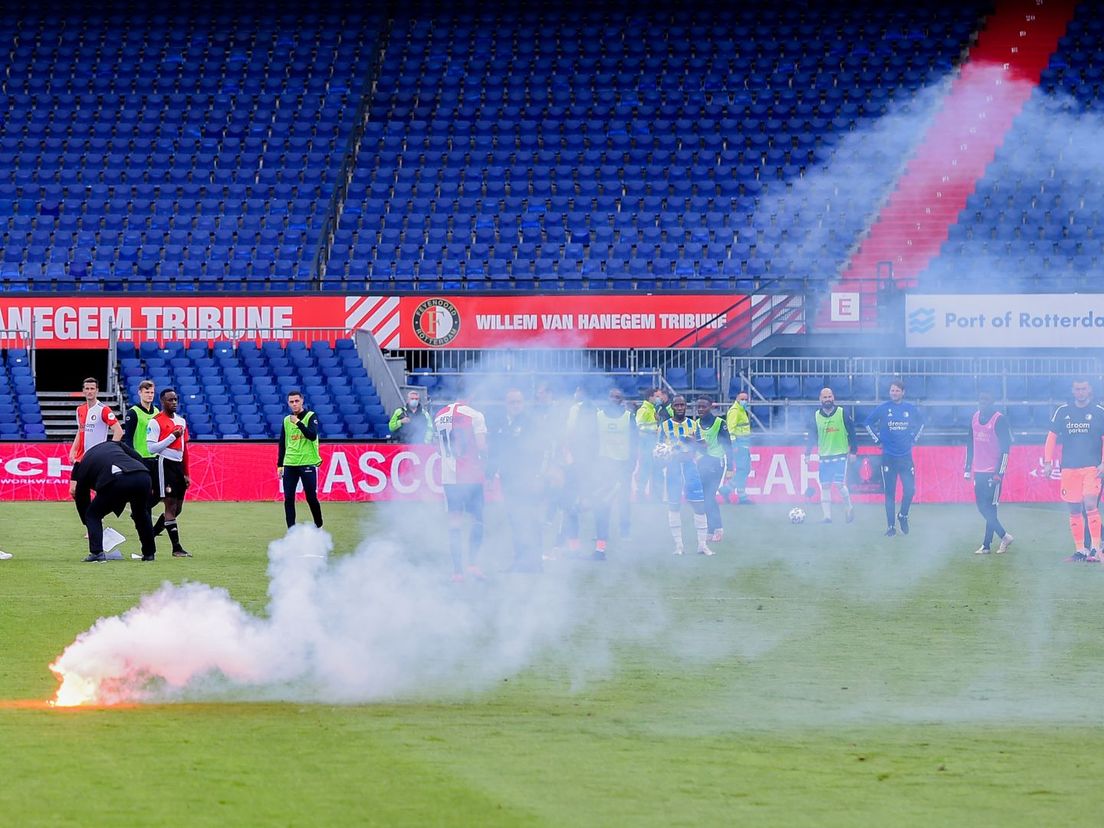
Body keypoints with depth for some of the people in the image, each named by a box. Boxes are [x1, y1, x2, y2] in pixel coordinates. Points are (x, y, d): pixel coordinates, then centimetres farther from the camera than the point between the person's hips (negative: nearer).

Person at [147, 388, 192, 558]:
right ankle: (176, 548, -8)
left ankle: (150, 535, 23)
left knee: (177, 508, 9)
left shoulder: (181, 421, 15)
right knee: (171, 506, -9)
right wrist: (172, 437, -17)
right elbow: (152, 448, -14)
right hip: (165, 465, -8)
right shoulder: (156, 422, -7)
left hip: (178, 465, 8)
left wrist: (186, 474, 18)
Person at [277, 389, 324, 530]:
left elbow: (312, 435, -16)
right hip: (290, 464, 4)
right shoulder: (287, 420, 13)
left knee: (311, 498, -2)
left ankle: (319, 527, 17)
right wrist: (279, 464, 13)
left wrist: (298, 423, -19)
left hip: (307, 464, -4)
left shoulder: (311, 416, -1)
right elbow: (282, 444, 17)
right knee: (288, 499, -1)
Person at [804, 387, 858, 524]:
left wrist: (853, 451, -2)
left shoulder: (842, 414, -3)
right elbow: (812, 436, 8)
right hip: (824, 456, 3)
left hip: (841, 455, -3)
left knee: (839, 483, -11)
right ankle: (827, 516, 5)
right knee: (825, 486, 0)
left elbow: (852, 433, 1)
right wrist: (807, 453, 2)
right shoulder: (816, 416, 5)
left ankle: (848, 507, 15)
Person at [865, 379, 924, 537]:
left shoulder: (910, 409, 3)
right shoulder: (883, 408, -1)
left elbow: (920, 422, 21)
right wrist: (877, 440, 5)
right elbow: (869, 422, 11)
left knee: (910, 489, -7)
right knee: (889, 493, 2)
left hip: (906, 456, 1)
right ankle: (890, 526, 8)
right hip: (888, 457, -1)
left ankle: (903, 516, 20)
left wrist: (914, 438, 13)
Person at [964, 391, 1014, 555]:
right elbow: (970, 444, 18)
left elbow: (1005, 448, -11)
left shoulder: (1000, 420, -10)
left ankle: (986, 545, -2)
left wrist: (999, 473, -15)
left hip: (993, 472, -7)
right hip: (978, 471, 7)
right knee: (982, 506, 7)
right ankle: (1004, 537, 16)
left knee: (989, 507, -7)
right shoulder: (974, 418, 11)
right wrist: (968, 468, 15)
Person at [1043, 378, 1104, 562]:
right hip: (1069, 467, 3)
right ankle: (1079, 550, 12)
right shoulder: (1062, 412, 8)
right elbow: (1052, 437, 12)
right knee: (1074, 510, 4)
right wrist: (1048, 462, 4)